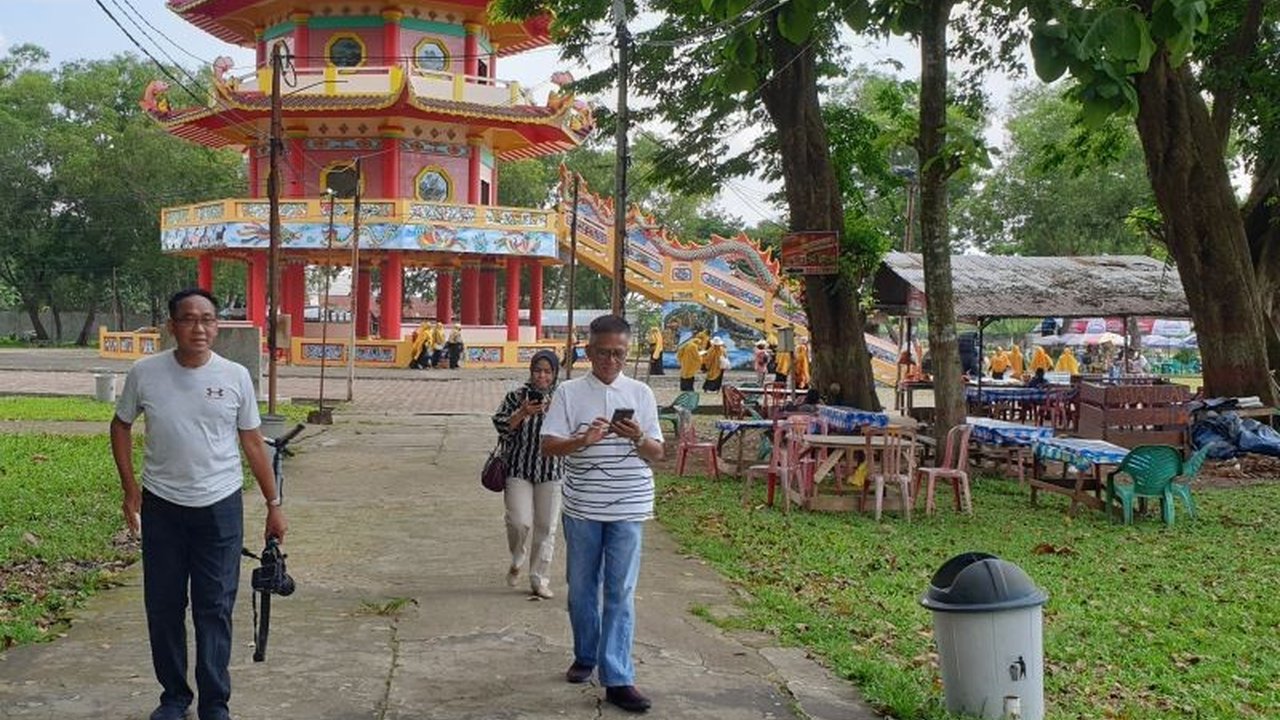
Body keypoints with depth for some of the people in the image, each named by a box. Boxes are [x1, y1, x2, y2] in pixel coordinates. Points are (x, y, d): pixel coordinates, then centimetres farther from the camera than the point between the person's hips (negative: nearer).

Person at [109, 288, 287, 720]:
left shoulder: (235, 376, -5)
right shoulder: (145, 373, -6)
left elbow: (253, 443, 3)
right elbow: (121, 426, 9)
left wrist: (273, 505, 4)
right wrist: (130, 490, 2)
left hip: (220, 507, -1)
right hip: (162, 506, 1)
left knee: (214, 609, 4)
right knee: (163, 607, 10)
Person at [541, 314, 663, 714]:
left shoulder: (640, 393, 2)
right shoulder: (569, 392, 0)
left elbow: (657, 453, 4)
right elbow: (548, 445, -5)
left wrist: (638, 438, -18)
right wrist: (584, 440, -23)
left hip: (628, 508, -1)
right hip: (582, 507, 1)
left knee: (620, 593, -1)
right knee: (582, 587, 14)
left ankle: (617, 679, 0)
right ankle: (586, 656, 34)